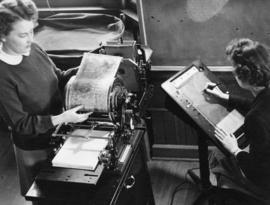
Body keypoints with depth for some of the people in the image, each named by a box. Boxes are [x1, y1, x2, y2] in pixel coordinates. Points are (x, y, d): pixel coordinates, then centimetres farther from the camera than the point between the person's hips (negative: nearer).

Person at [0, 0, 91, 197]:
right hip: (35, 149, -6)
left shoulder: (33, 49, -9)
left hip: (58, 135, 6)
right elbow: (20, 123, -23)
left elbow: (58, 78, 7)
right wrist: (62, 118, -31)